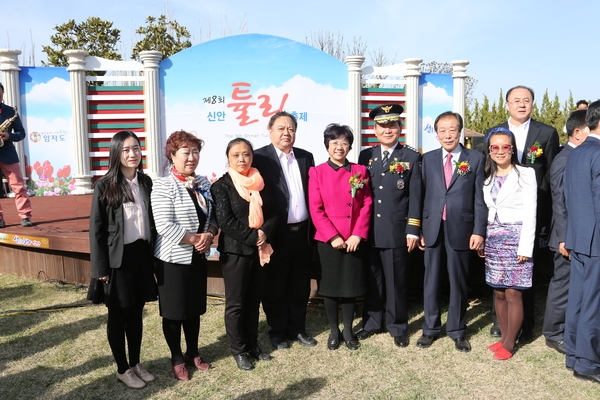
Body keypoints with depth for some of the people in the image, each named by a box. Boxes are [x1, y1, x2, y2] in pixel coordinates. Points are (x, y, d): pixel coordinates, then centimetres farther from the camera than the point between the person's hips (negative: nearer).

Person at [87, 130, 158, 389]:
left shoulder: (146, 183, 4)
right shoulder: (105, 186, -9)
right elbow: (96, 230, -8)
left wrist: (154, 255, 7)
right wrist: (100, 268, -10)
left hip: (142, 255, 4)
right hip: (118, 259, -4)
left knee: (136, 313, 15)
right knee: (118, 315, 9)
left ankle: (136, 364, 30)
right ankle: (122, 369, 24)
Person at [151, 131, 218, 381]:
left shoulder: (203, 183, 5)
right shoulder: (163, 186, -14)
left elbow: (213, 216, 10)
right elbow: (164, 226, -21)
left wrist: (209, 235, -10)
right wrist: (195, 239, -17)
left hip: (198, 257, 6)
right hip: (173, 259, -6)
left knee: (194, 308, 17)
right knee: (174, 311, 9)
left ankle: (193, 353, 35)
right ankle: (177, 359, 26)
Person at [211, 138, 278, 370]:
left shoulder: (260, 182, 8)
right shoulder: (222, 185, -7)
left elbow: (272, 214, 6)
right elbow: (225, 221, -14)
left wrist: (265, 234, -12)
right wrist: (252, 236, -16)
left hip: (259, 250, 5)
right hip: (235, 251, -5)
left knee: (254, 300, 14)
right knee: (236, 303, 6)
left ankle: (252, 345, 29)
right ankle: (238, 350, 21)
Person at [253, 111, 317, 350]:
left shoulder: (306, 157, 9)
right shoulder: (259, 157, -6)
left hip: (302, 233, 5)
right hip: (276, 234, -4)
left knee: (300, 285, 15)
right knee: (275, 286, 9)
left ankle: (297, 328, 31)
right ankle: (278, 331, 26)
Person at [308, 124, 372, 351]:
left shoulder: (360, 171, 5)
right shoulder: (317, 172, -1)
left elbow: (367, 205, 1)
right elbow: (315, 209, -6)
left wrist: (358, 234, -10)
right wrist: (332, 236, -13)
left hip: (354, 239, 2)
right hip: (327, 239, -1)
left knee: (351, 285, 9)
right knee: (330, 286, 8)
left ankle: (348, 330, 26)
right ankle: (334, 331, 25)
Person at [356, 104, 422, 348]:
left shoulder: (411, 157, 2)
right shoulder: (366, 156, 10)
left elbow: (415, 197, -2)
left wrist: (413, 231, -7)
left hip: (396, 231, -3)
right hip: (368, 231, 3)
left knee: (396, 281, 6)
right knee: (371, 280, 12)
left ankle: (397, 327, 22)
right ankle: (372, 322, 27)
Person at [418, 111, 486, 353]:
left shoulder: (475, 158, 1)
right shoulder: (428, 159, 7)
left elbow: (479, 198, -1)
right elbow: (423, 195, 6)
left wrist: (479, 230, -7)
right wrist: (420, 228, 2)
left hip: (460, 228, -2)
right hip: (433, 228, 2)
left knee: (458, 281, 9)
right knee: (431, 280, 10)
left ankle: (457, 331, 24)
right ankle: (430, 328, 24)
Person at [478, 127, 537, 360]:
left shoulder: (525, 174, -5)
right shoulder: (487, 177, 11)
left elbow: (530, 213, -9)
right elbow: (486, 211, 11)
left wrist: (525, 247, -14)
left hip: (516, 239, -5)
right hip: (493, 240, 5)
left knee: (513, 294, -1)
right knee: (498, 293, 10)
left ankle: (509, 343, 12)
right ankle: (504, 337, 23)